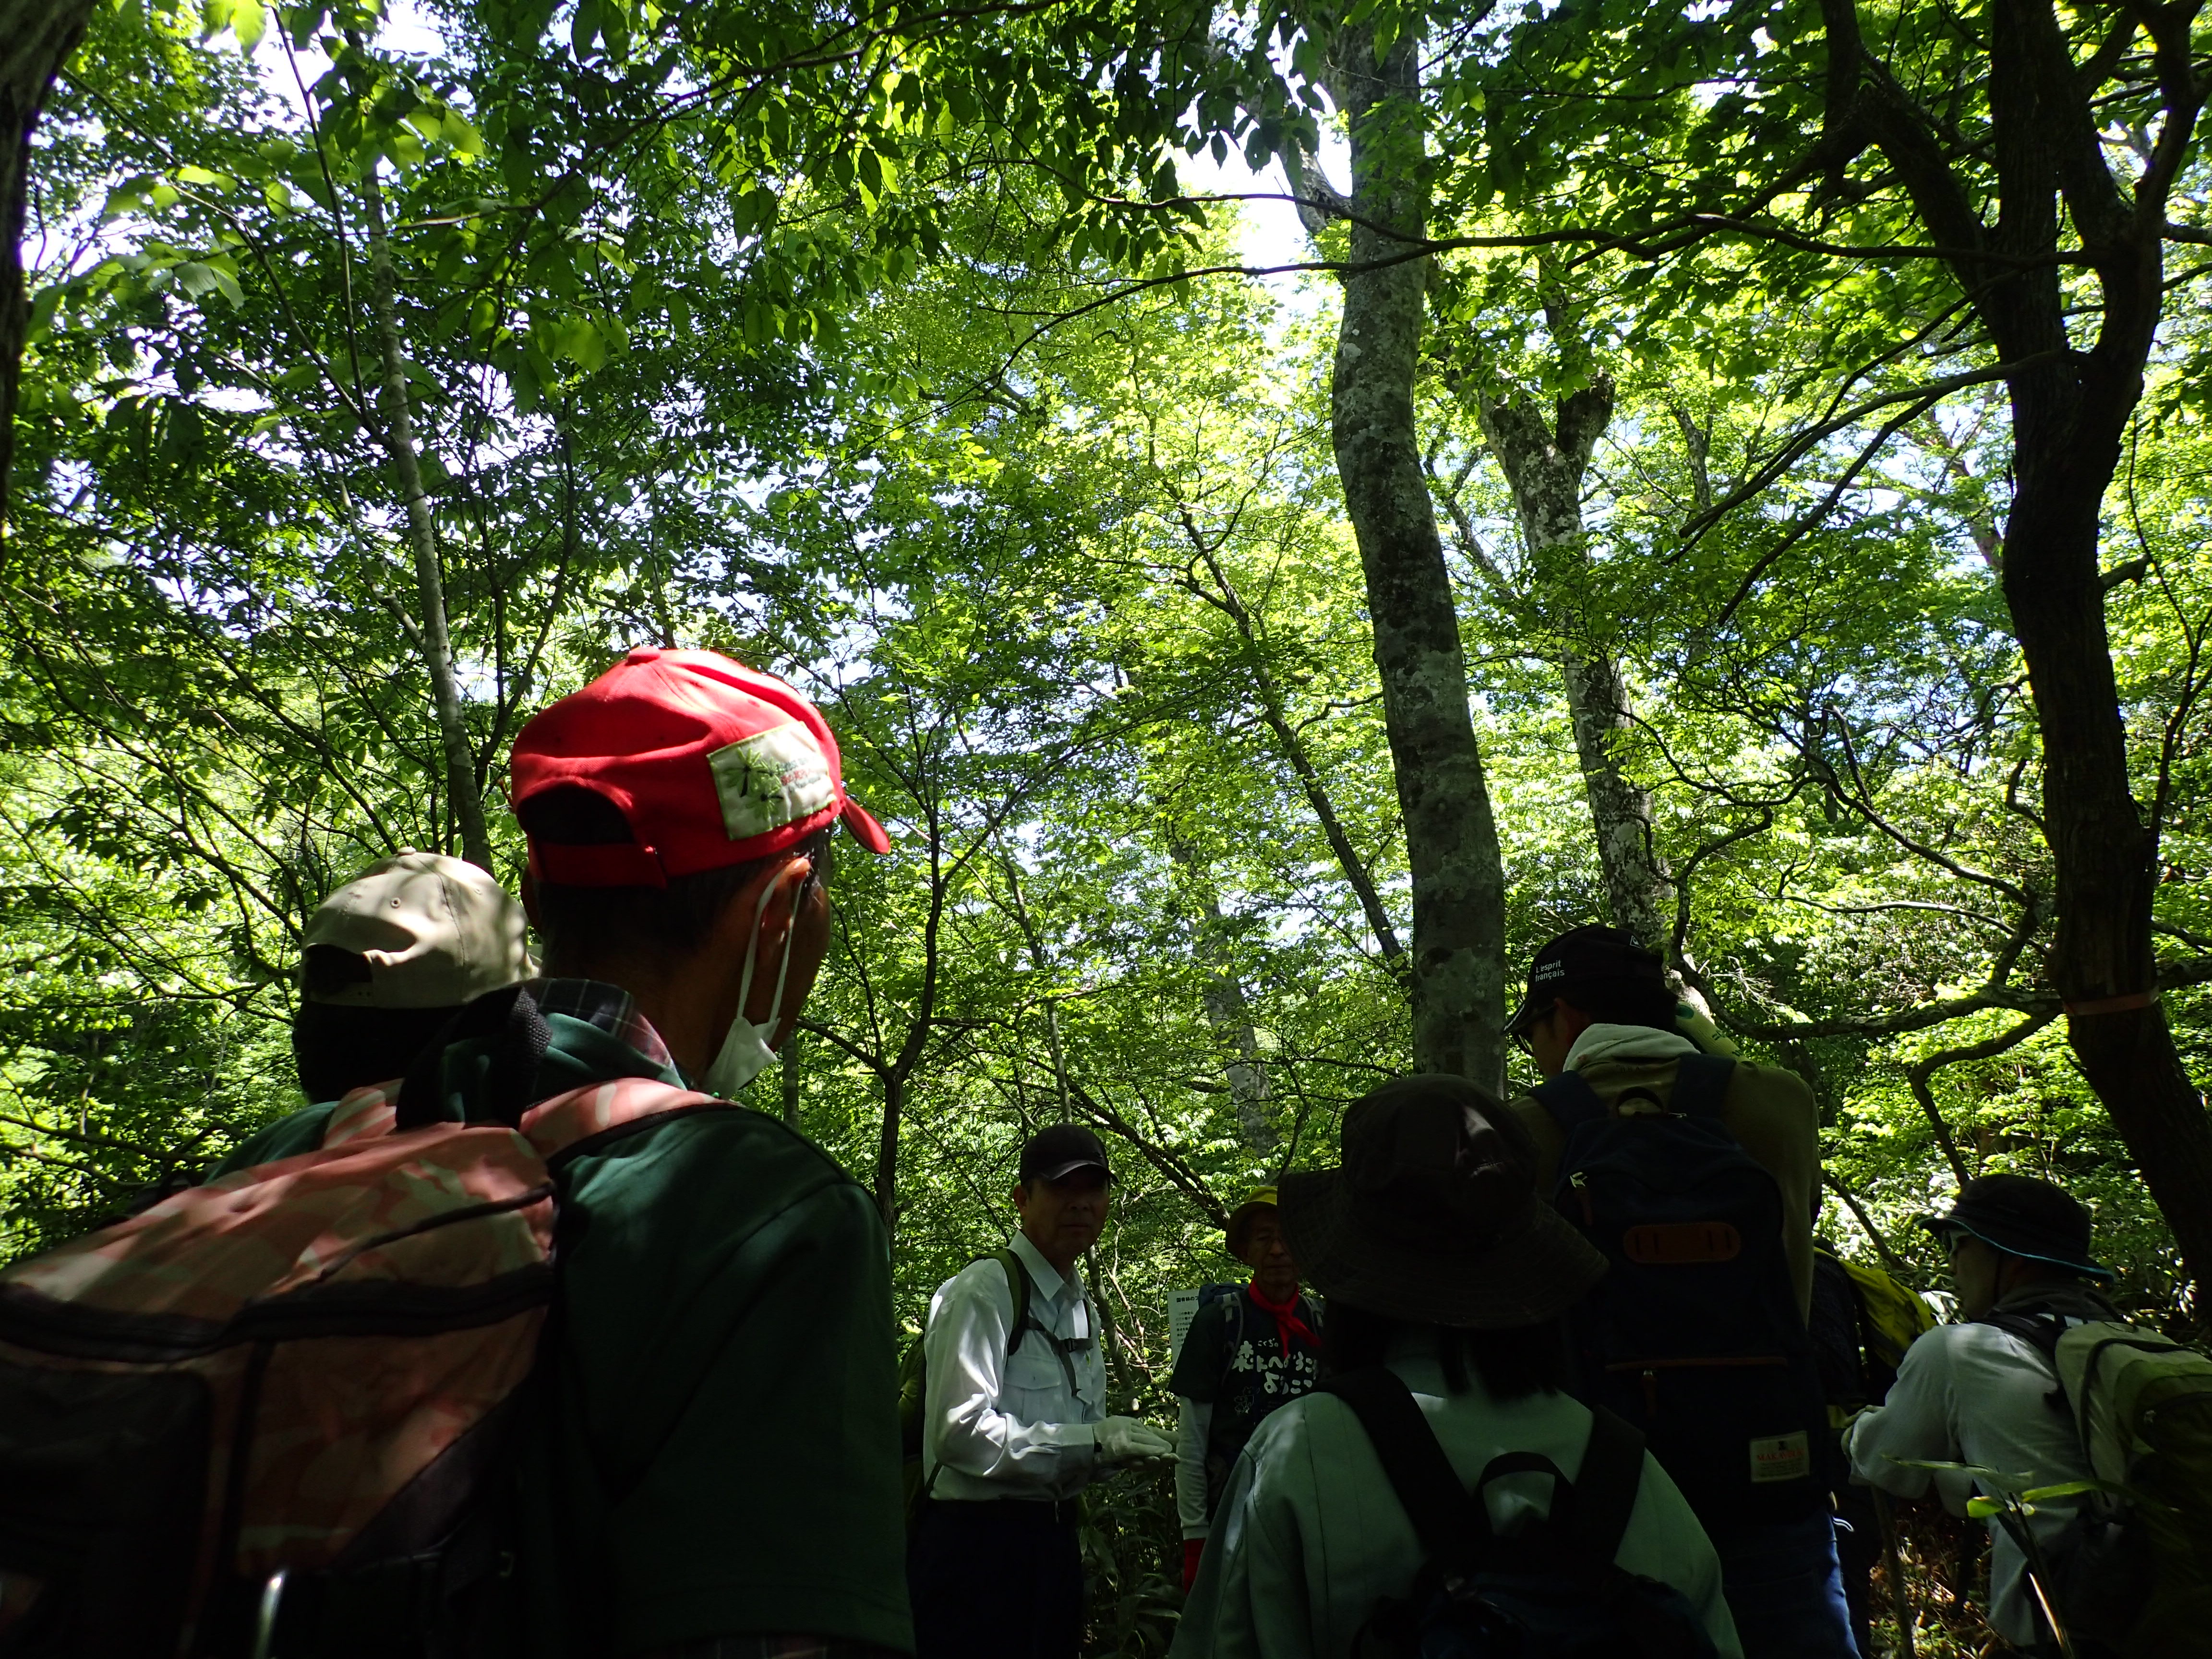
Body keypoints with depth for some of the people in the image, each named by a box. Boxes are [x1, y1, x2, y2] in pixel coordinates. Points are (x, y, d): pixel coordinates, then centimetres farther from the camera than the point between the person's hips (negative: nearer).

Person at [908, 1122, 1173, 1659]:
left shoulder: (1083, 1309, 14)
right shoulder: (983, 1291, -14)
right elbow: (960, 1430, -23)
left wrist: (1118, 1447, -2)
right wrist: (1091, 1442, -23)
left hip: (1055, 1539, 8)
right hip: (977, 1542, -8)